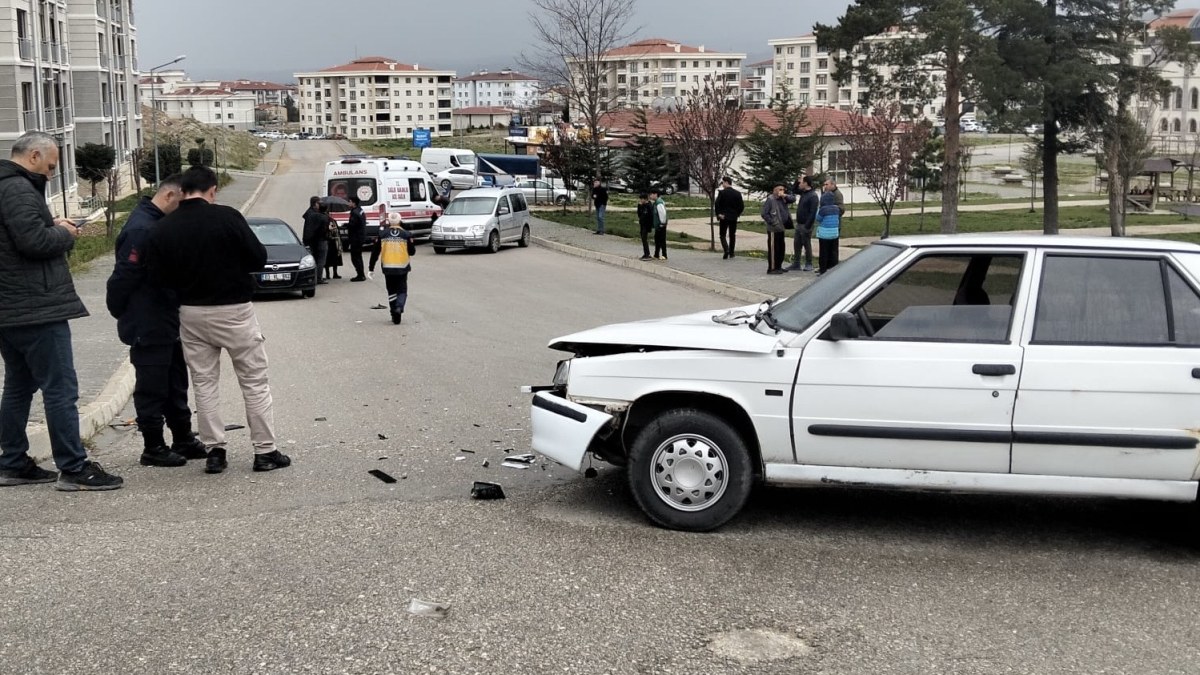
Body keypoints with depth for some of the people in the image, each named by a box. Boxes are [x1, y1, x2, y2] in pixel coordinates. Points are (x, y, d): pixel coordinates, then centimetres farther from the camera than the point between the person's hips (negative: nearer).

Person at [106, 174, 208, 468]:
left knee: (176, 385, 16)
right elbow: (122, 278, -23)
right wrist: (121, 314, -11)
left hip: (168, 323, 10)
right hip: (147, 327, -10)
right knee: (152, 388, 0)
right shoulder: (141, 229, -21)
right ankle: (153, 448, 10)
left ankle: (183, 440, 26)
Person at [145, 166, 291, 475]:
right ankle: (265, 451, 7)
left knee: (204, 382, 12)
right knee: (254, 381, 6)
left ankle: (214, 451, 12)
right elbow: (258, 258, -11)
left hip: (191, 313, 4)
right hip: (233, 310, -3)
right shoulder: (227, 217, -14)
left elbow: (158, 276, -1)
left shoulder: (163, 228, -3)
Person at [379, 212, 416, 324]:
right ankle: (399, 308, -18)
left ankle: (395, 316, 14)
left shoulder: (382, 234, -1)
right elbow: (412, 251, 0)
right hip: (402, 268, -1)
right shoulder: (406, 234, -4)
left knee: (391, 291, 14)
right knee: (402, 291, 9)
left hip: (387, 268, 1)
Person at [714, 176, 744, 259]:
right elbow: (742, 206, -1)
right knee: (732, 235, 15)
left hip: (724, 217, -3)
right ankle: (731, 253, 19)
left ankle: (726, 250, -19)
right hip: (734, 218, 3)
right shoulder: (737, 193, 0)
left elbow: (717, 204, -17)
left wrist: (718, 214, -8)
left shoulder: (722, 192, -10)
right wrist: (737, 214, 12)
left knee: (723, 235, 3)